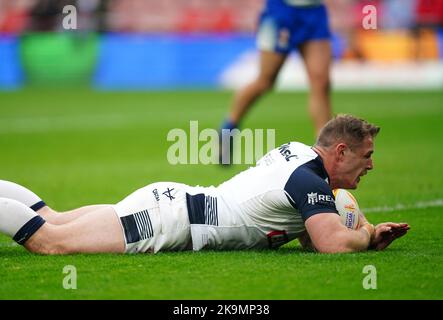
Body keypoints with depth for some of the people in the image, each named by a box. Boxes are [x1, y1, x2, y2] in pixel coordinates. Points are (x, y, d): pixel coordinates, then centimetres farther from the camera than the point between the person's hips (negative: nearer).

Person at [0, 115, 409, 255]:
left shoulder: (298, 151, 12)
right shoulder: (310, 180, -16)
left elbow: (309, 233, 23)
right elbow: (334, 243, -26)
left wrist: (370, 231, 9)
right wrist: (365, 235, -5)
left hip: (169, 199, 9)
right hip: (167, 221, -9)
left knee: (53, 222, 12)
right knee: (50, 242, -12)